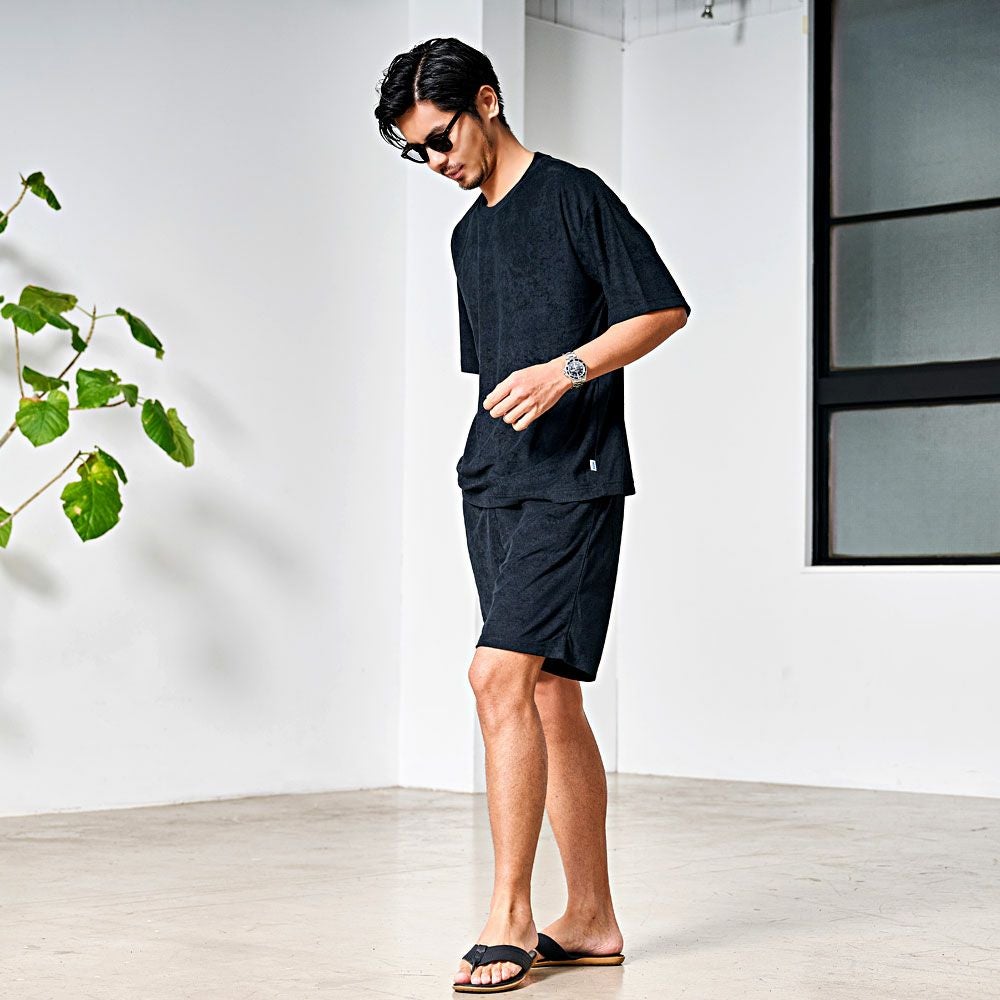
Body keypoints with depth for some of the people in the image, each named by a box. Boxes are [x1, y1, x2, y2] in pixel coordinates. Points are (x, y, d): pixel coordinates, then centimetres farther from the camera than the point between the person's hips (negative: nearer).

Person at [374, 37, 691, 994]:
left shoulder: (573, 196, -3)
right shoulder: (468, 235, 20)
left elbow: (664, 308, -6)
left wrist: (568, 369, -16)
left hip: (571, 480, -8)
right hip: (493, 483, 8)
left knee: (501, 674, -19)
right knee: (549, 697, 7)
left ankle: (508, 917, -13)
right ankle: (590, 921, 13)